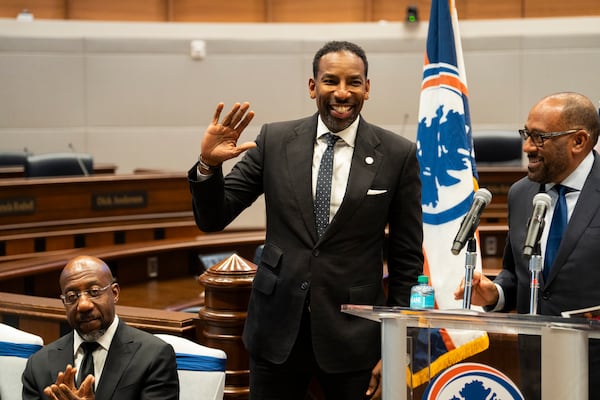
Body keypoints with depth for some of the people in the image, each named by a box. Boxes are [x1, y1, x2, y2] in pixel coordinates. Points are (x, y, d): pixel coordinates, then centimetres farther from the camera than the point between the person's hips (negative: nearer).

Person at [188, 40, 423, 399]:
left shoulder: (398, 155, -4)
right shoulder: (275, 140, 0)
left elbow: (407, 257, 1)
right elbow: (213, 219, 2)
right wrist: (209, 164, -17)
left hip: (354, 333, -1)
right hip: (278, 327, 2)